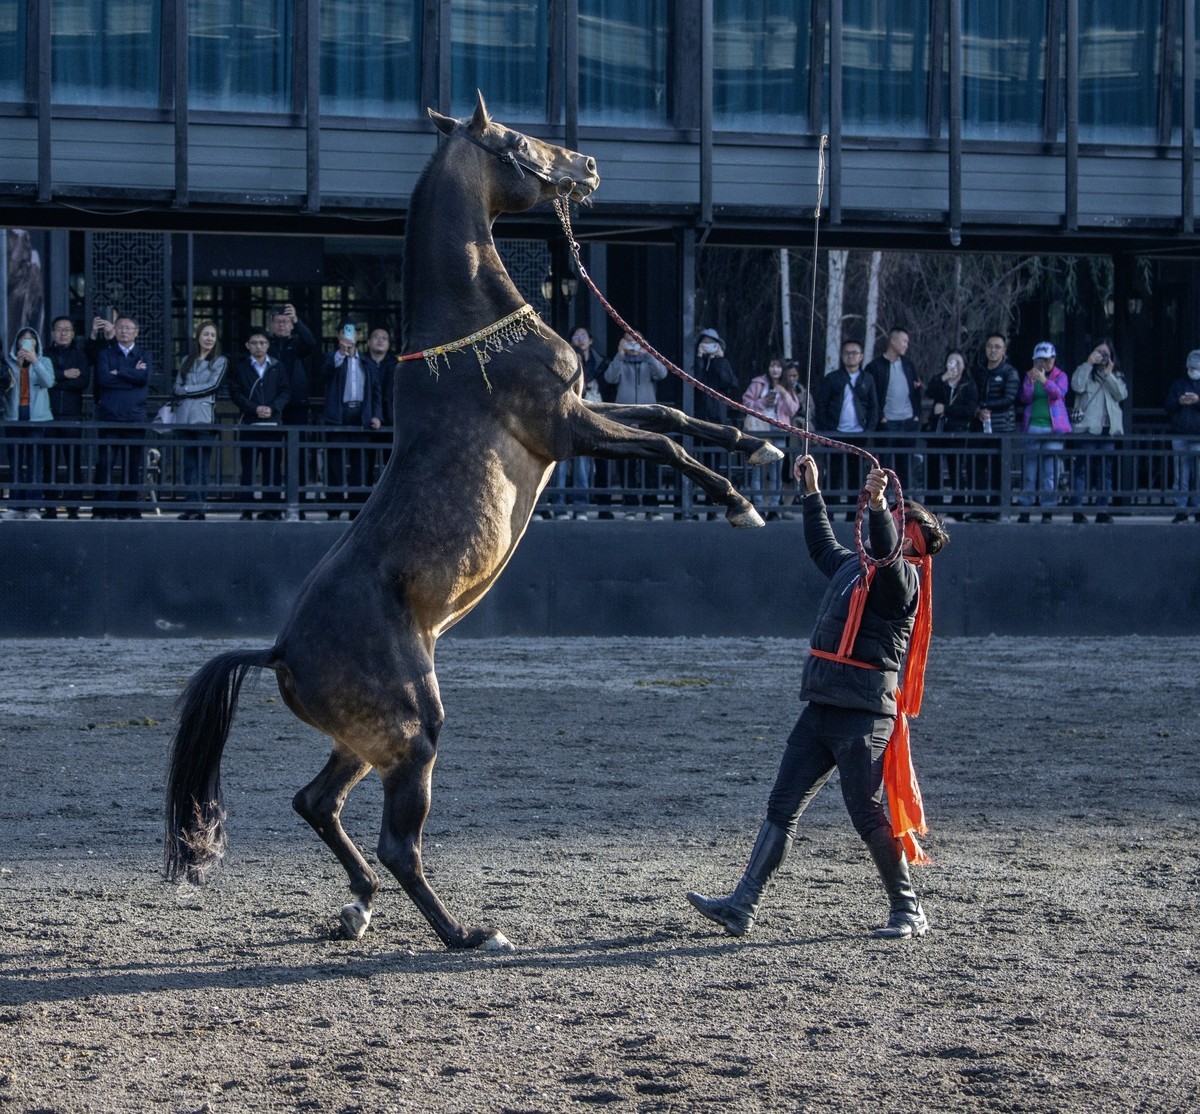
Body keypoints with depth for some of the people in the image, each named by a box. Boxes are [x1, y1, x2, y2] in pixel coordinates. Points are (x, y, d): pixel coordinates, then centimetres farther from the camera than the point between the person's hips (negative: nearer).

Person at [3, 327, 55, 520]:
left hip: (37, 416, -2)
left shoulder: (44, 361, 8)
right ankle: (16, 505, 3)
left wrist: (35, 362, -16)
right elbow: (6, 384, 1)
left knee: (34, 460, -8)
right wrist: (17, 364, -8)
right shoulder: (10, 362, 10)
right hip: (15, 415, 2)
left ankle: (32, 506, -9)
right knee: (16, 461, 1)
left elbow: (49, 382, -8)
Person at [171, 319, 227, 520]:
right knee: (189, 464, 1)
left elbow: (213, 385, -4)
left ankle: (199, 508, -7)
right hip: (185, 416, 3)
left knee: (201, 463, -7)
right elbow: (177, 387, 10)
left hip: (205, 415, -3)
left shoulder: (220, 361, 9)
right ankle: (190, 505, 2)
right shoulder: (187, 361, 18)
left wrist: (188, 389, -2)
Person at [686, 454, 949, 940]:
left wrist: (877, 505, -44)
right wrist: (812, 492, 43)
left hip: (863, 715, -8)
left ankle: (908, 911, 7)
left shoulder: (902, 579, -6)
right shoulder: (851, 567, 19)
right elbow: (821, 546, 39)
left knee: (867, 814, -7)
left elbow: (886, 553, -29)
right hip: (821, 711, 9)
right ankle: (741, 908, 1)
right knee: (781, 808, 3)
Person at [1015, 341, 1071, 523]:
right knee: (1029, 469, -1)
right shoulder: (1029, 375, 13)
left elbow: (1059, 393, -11)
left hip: (1054, 428, -1)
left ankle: (1048, 511, -2)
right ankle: (1024, 509, 2)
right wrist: (1030, 382, -16)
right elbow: (1024, 399, 2)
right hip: (1032, 428, 1)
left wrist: (1044, 381, -28)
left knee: (1050, 471, -5)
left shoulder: (1060, 376, 8)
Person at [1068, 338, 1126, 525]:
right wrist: (1089, 364, -12)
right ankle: (1077, 511, -10)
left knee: (1105, 470, 5)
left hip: (1108, 429, 4)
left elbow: (1122, 394, 1)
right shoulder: (1085, 371, 7)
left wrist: (1109, 375, -6)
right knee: (1083, 469, -8)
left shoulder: (1116, 375, 17)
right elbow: (1077, 386, -14)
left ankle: (1102, 511, 7)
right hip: (1087, 428, -4)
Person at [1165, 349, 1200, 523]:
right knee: (1181, 476, 0)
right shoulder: (1179, 383, 16)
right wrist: (1178, 402, -8)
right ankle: (1180, 511, 0)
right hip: (1180, 436, 2)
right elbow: (1167, 406, 12)